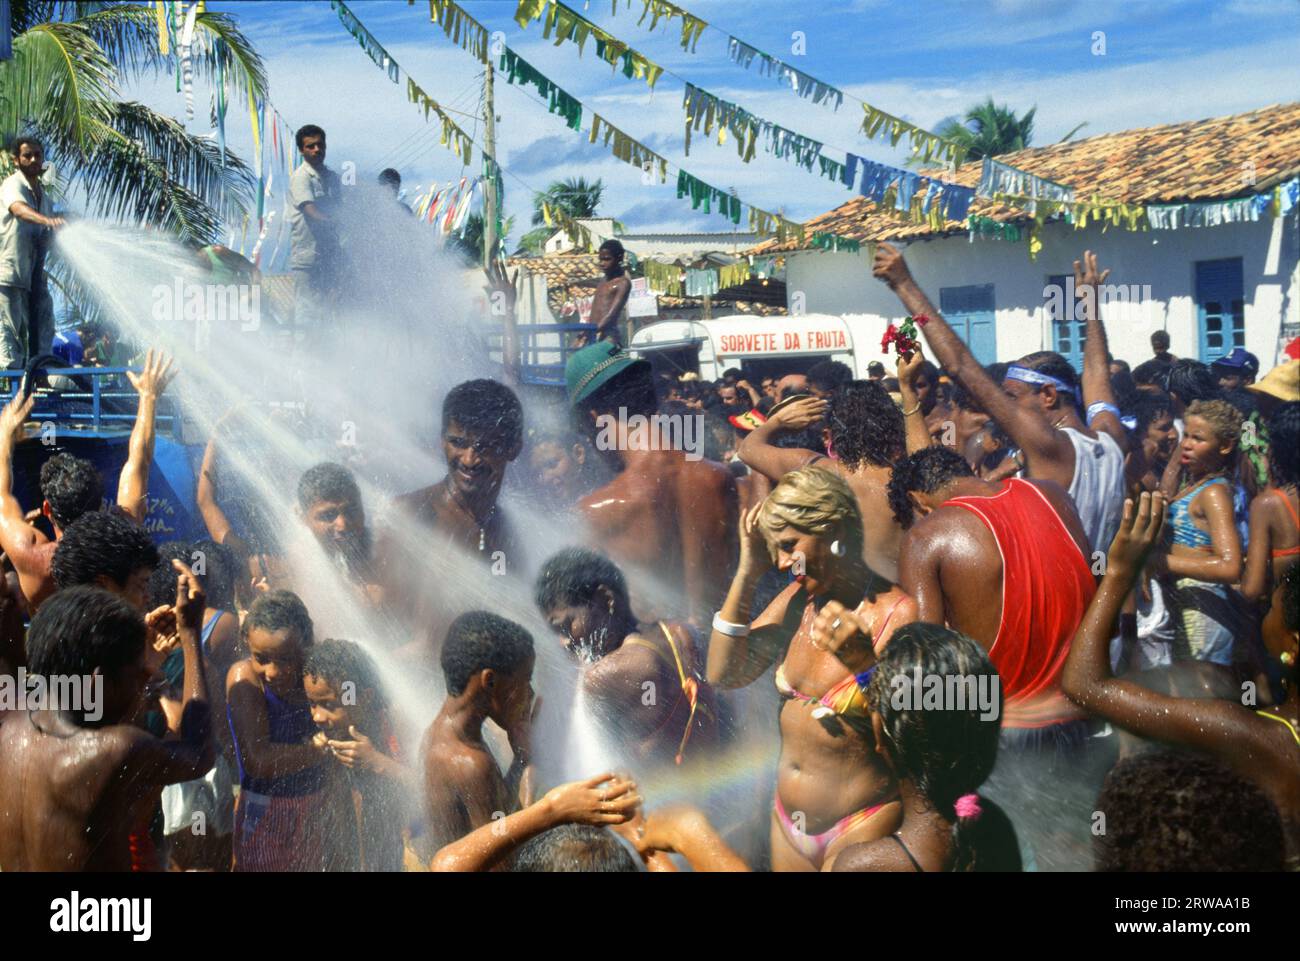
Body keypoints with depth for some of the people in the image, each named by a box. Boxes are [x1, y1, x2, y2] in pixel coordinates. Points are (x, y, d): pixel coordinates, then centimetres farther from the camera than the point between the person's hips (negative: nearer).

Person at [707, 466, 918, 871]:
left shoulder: (897, 614, -17)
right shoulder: (799, 600, 3)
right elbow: (724, 673, -1)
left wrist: (865, 664, -35)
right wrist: (747, 572, -4)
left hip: (860, 824, -6)